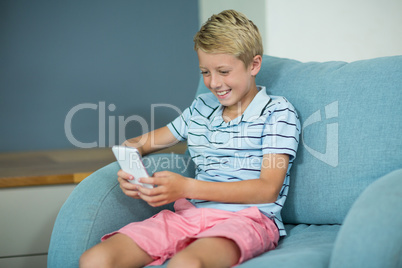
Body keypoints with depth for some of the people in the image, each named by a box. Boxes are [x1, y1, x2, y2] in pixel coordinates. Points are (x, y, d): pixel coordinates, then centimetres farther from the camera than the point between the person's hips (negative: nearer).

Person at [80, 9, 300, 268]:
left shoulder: (278, 113, 5)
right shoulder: (201, 109, 23)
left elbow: (268, 189, -7)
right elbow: (138, 143, 30)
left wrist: (187, 188, -15)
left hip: (245, 219, -5)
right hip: (190, 214, 5)